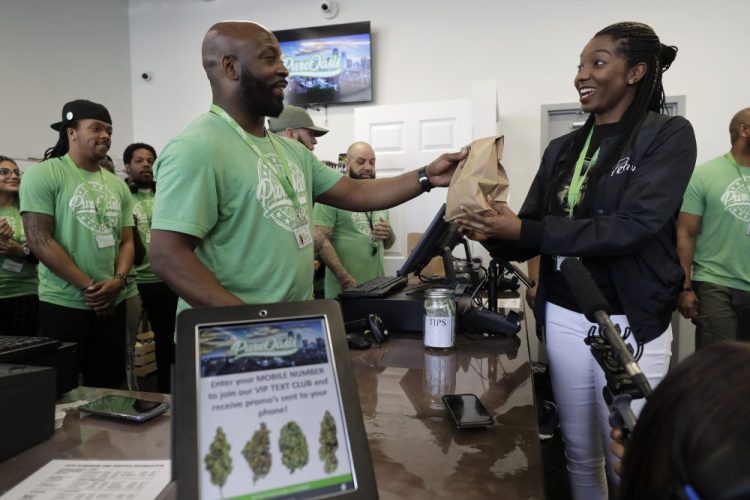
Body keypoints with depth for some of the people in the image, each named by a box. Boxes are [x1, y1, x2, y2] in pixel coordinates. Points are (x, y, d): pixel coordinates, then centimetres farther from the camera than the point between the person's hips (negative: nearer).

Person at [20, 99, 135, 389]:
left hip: (112, 303, 5)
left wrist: (119, 280, -9)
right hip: (64, 306, -5)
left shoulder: (117, 185, 10)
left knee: (109, 386, 13)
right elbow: (40, 242, -13)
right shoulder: (43, 175, -7)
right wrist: (88, 287, -15)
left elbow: (127, 240, 10)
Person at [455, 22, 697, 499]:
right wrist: (493, 233, -14)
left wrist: (524, 230, -22)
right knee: (580, 452, 16)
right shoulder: (562, 149, 9)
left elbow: (633, 225, -19)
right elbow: (527, 241, 8)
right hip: (563, 318, 5)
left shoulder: (668, 136, -5)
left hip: (630, 323, -4)